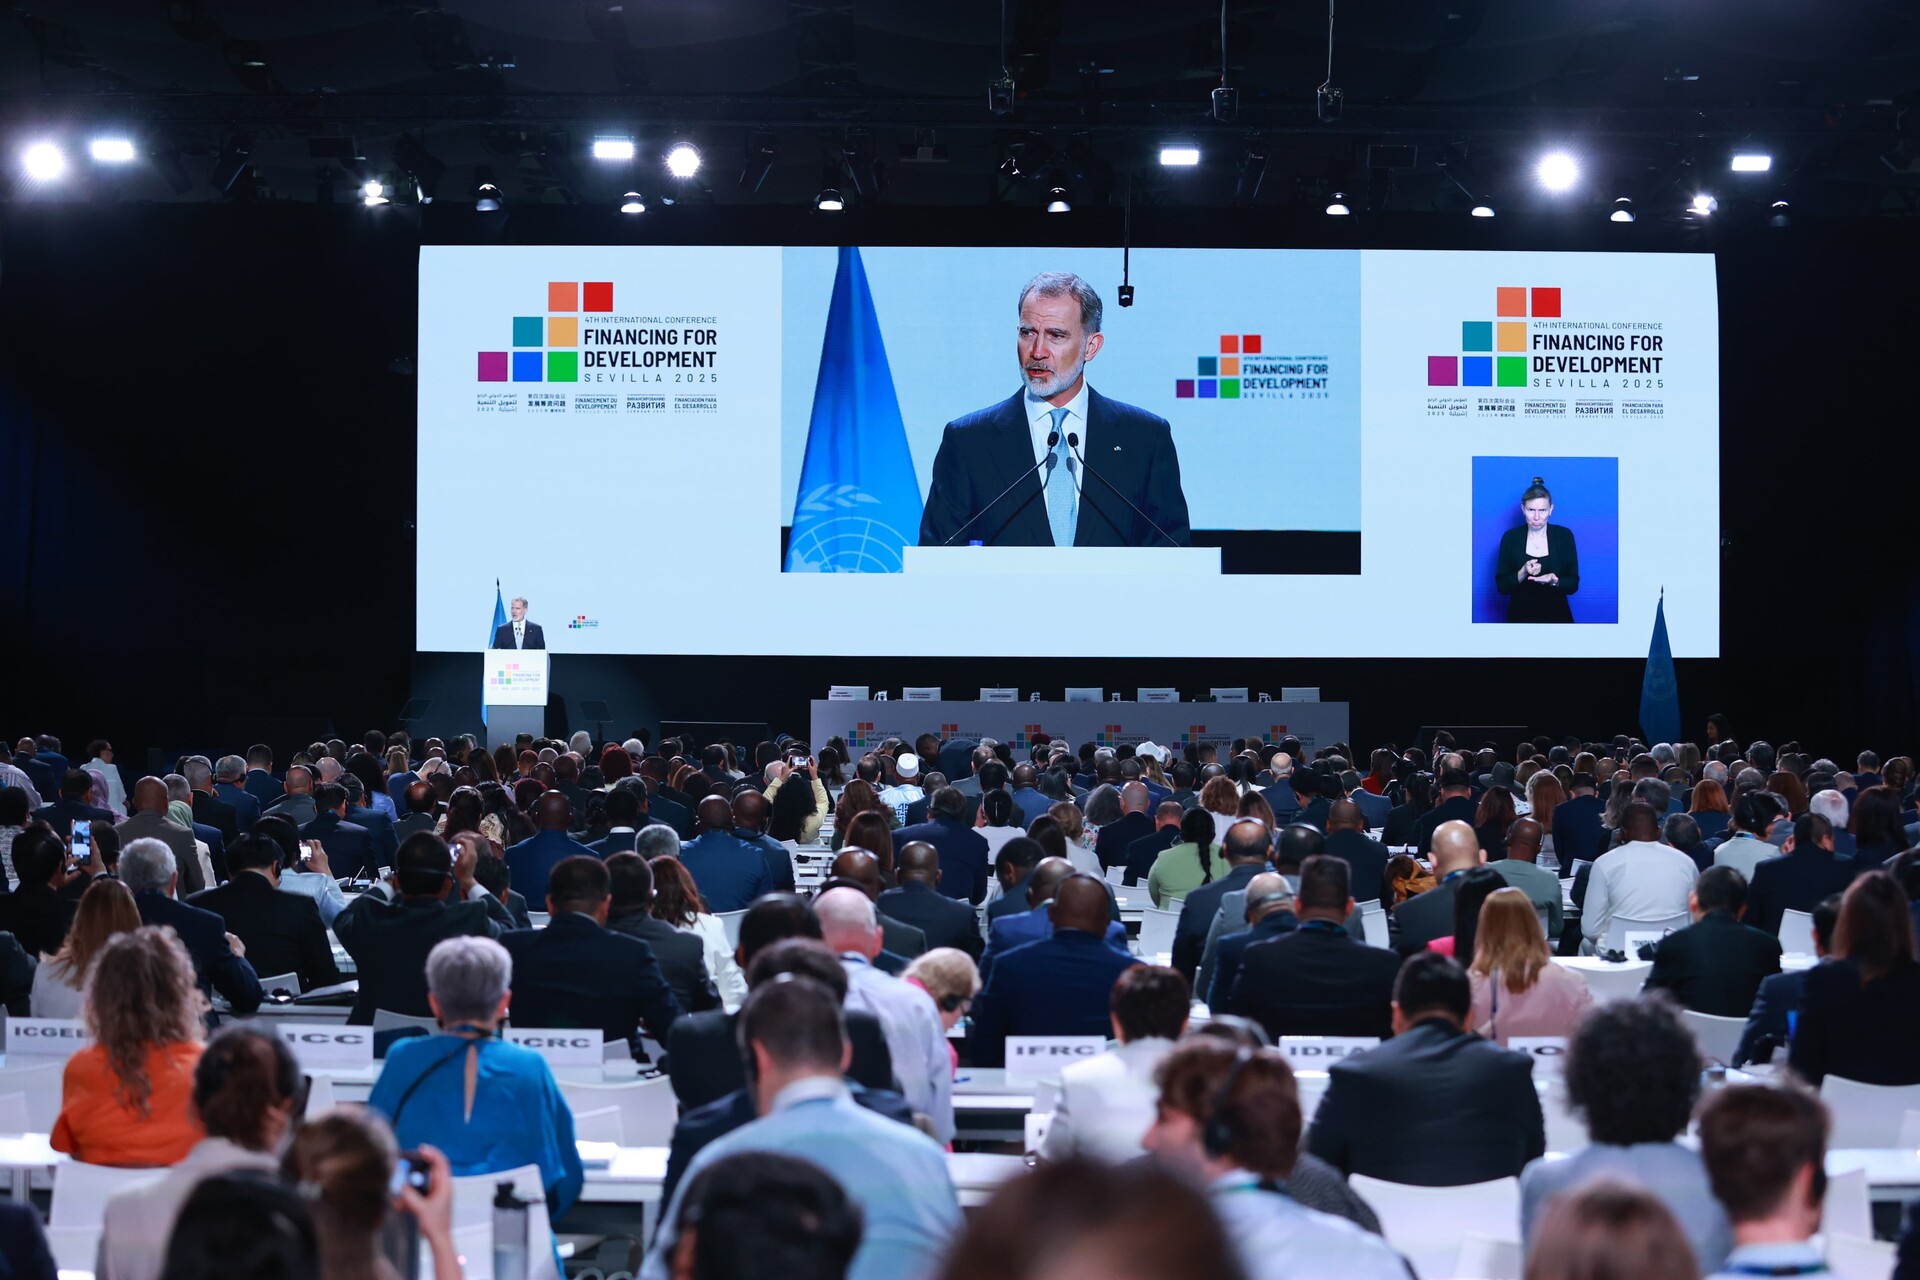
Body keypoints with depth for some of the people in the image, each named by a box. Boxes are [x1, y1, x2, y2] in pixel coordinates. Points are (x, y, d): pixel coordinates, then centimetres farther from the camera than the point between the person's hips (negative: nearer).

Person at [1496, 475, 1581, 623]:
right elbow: (1502, 586, -6)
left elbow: (1573, 584, -5)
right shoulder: (1510, 537, -5)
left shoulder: (1564, 535, -5)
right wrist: (1523, 573, -23)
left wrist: (1554, 580, -24)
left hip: (1557, 616, 0)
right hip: (1521, 616, 0)